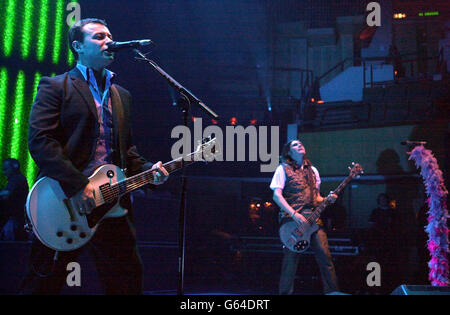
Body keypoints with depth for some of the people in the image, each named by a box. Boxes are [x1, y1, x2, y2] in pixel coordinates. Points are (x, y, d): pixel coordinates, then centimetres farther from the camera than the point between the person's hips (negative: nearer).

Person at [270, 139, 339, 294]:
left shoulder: (312, 170, 20)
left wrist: (327, 199, 1)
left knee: (324, 255, -6)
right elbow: (277, 195, -5)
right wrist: (294, 214, -16)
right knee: (290, 260, -4)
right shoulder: (283, 169, 4)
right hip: (292, 220, -4)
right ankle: (286, 292, 6)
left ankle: (332, 290, 0)